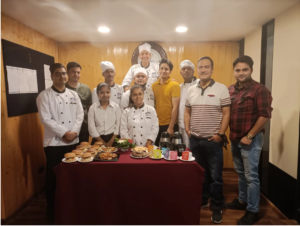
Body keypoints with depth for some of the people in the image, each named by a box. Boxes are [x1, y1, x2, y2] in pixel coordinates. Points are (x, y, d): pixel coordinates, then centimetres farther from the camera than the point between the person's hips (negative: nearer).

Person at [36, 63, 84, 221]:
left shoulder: (73, 94, 8)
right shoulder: (44, 95, -4)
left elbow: (80, 114, 3)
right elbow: (45, 119, -13)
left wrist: (74, 132, -11)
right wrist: (64, 133, -16)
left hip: (73, 141, 4)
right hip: (54, 142, -4)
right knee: (53, 176, 7)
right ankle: (52, 209, 27)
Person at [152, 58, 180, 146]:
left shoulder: (174, 85, -7)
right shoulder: (154, 85, 5)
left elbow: (175, 107, -11)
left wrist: (171, 127, -14)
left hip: (169, 125, -3)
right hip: (156, 125, 4)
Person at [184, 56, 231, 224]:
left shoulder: (221, 89, -5)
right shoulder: (191, 90, 8)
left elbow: (226, 113, -7)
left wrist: (220, 134, -13)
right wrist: (187, 129, 3)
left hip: (213, 140, -4)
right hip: (195, 140, 4)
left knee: (215, 176, 6)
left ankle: (217, 208, 24)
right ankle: (201, 201, 36)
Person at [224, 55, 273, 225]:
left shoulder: (260, 90, -12)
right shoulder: (230, 90, 7)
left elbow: (265, 115, -16)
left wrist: (249, 136, -15)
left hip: (251, 139, -6)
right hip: (235, 138, 6)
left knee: (251, 176, 3)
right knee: (241, 173, 19)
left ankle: (253, 211, 18)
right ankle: (242, 200, 36)